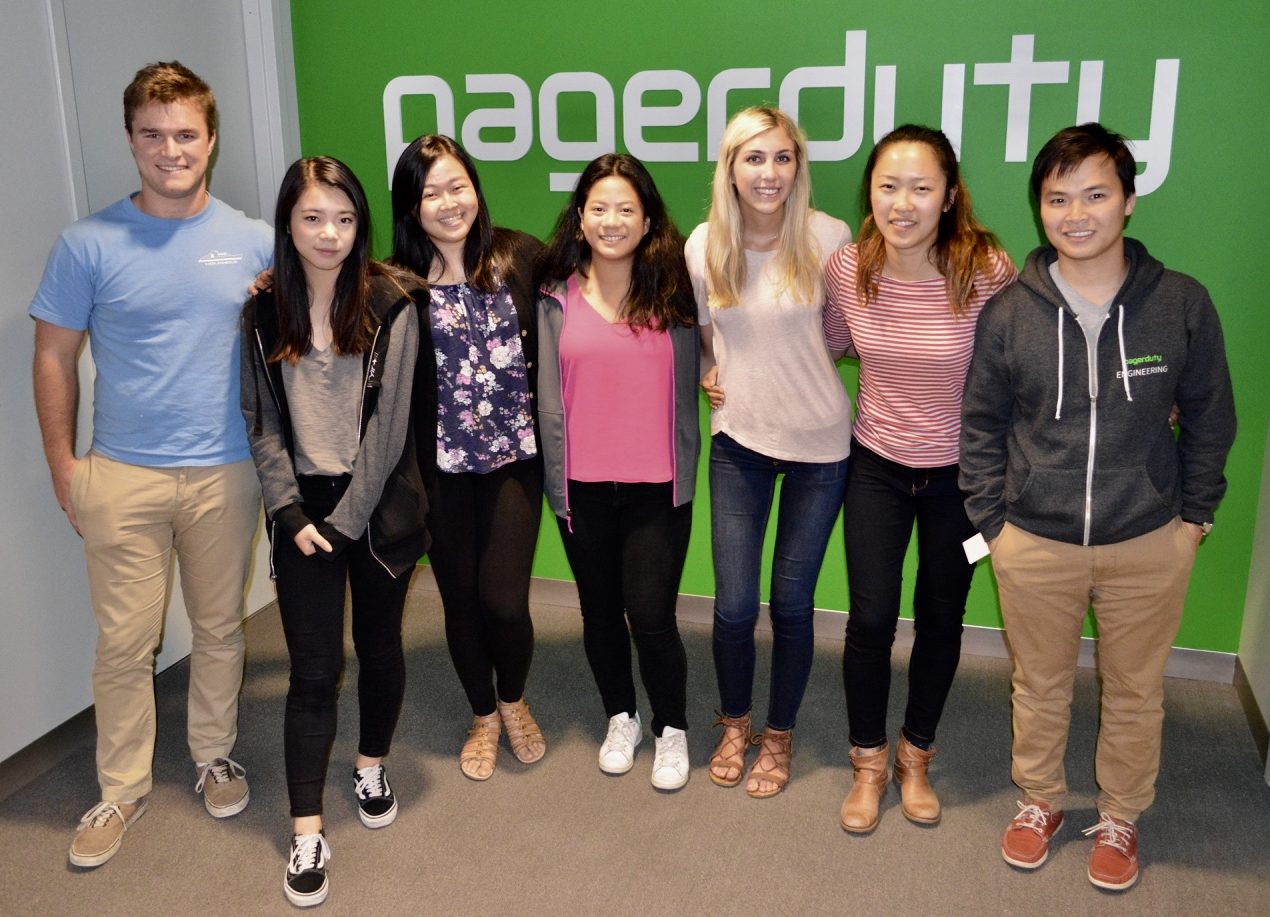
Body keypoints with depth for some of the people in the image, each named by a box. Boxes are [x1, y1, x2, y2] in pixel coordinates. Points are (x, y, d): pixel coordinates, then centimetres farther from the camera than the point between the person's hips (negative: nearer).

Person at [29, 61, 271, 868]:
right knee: (125, 643, 7)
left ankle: (215, 756, 35)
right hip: (121, 476, -1)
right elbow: (55, 358, 2)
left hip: (226, 472, 1)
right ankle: (123, 790, 25)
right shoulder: (89, 244, -4)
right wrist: (63, 464, 1)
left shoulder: (253, 242, 1)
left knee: (220, 629, 14)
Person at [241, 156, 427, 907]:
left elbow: (389, 421, -11)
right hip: (303, 508, 1)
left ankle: (373, 766, 39)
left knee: (379, 643, 14)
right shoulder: (264, 311, 1)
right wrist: (292, 513, -8)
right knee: (315, 668, 1)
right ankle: (307, 833, 10)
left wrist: (346, 518, -12)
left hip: (379, 504, -1)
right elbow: (262, 421, 2)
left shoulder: (391, 305, -8)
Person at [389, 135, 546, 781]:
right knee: (461, 598, 12)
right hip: (442, 467, 1)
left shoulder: (520, 257, -3)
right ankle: (483, 716, 38)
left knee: (503, 598, -5)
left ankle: (514, 701, 29)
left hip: (514, 458, 0)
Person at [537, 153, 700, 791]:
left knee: (651, 617, -1)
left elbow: (687, 386, 4)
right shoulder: (556, 297, 0)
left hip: (657, 486, -1)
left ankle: (671, 729, 24)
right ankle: (620, 717, 38)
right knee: (600, 611, 15)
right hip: (582, 485, 2)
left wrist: (685, 472, -1)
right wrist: (557, 480, 1)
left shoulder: (672, 293, -1)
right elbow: (549, 396, 2)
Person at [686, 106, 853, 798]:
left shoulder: (827, 237, -10)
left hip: (819, 440, -1)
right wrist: (708, 374, -3)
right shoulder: (705, 245, -4)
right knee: (734, 604, 4)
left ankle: (779, 736, 32)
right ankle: (734, 724, 33)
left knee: (791, 602, 8)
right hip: (739, 437, 2)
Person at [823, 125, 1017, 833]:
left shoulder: (988, 271, -21)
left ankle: (917, 754, 38)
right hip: (877, 466, 1)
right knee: (871, 618, 3)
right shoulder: (847, 268, -13)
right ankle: (869, 763, 28)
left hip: (960, 474, -1)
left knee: (942, 618, 14)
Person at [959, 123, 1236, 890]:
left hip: (1149, 545, 0)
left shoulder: (1183, 304, -8)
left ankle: (1121, 817, 40)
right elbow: (981, 423, 2)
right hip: (1034, 543, 0)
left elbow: (1210, 418, 3)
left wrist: (1195, 514, 3)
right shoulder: (1008, 313, -7)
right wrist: (990, 519, 0)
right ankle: (1041, 800, 42)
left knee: (1136, 691, 17)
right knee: (1040, 686, 17)